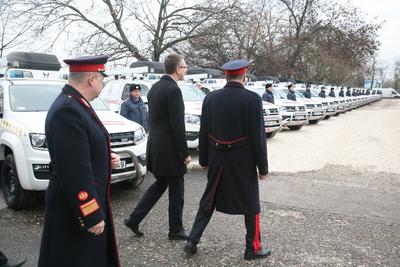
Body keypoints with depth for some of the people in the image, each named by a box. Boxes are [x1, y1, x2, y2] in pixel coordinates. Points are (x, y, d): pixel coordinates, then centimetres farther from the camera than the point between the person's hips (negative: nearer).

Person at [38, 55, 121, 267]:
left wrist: (106, 159, 3)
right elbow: (74, 170, -28)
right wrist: (91, 216, -23)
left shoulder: (75, 105, 7)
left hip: (90, 202, 10)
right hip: (73, 212, -10)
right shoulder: (67, 111, -25)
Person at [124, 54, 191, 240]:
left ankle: (134, 220, 21)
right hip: (170, 150, -8)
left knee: (160, 184, 21)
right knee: (176, 190, 7)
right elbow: (177, 125, -20)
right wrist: (185, 153, -12)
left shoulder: (155, 87, 11)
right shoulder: (173, 90, -17)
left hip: (155, 146, 9)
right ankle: (176, 230, 21)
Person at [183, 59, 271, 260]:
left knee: (208, 202, 18)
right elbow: (258, 137, -13)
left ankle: (192, 243, 23)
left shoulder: (210, 98, 0)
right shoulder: (252, 99, -13)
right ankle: (253, 248, 25)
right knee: (251, 205, 14)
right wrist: (263, 167, -4)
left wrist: (204, 160, 14)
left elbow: (203, 133, 4)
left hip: (217, 160, 4)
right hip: (243, 162, -4)